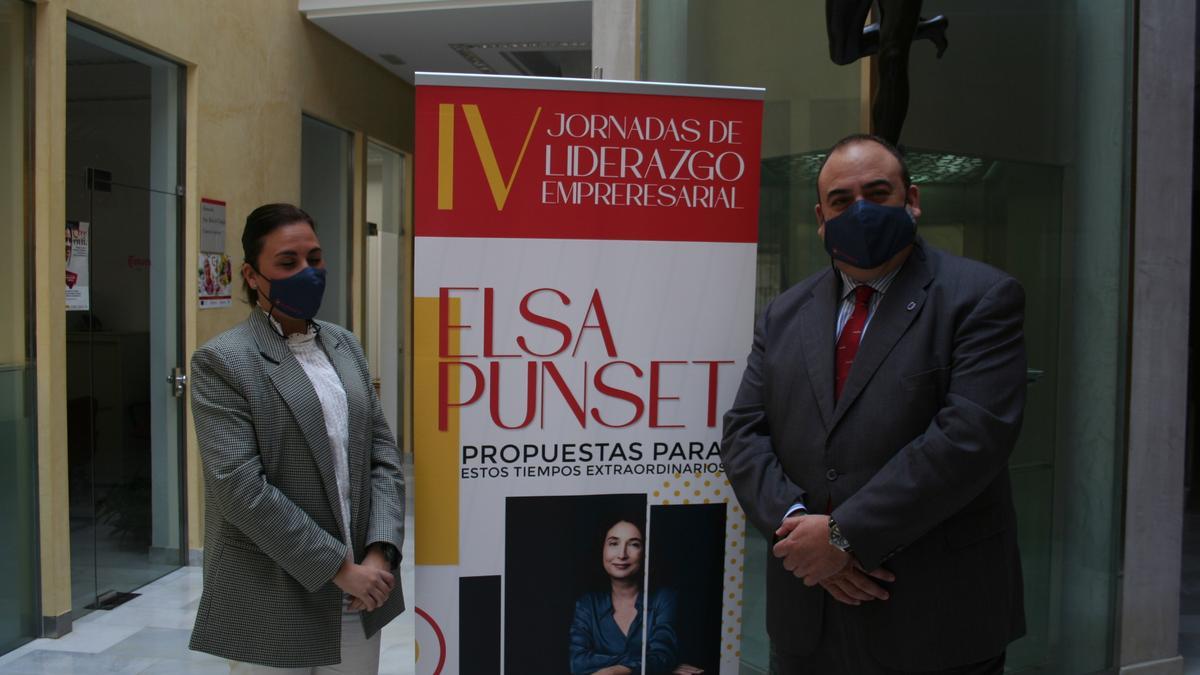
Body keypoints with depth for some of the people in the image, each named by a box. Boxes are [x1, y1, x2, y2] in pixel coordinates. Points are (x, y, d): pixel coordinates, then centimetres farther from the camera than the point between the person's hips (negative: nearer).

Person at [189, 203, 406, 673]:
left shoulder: (345, 345, 9)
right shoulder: (221, 362, -8)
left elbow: (382, 453, 6)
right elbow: (240, 487, -16)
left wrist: (379, 553, -7)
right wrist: (339, 567, -16)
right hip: (273, 607, -5)